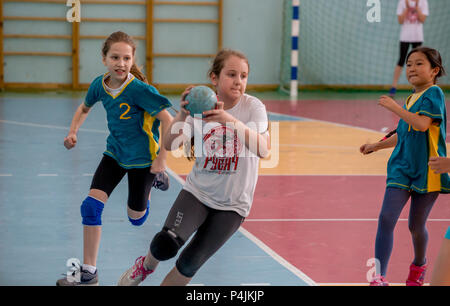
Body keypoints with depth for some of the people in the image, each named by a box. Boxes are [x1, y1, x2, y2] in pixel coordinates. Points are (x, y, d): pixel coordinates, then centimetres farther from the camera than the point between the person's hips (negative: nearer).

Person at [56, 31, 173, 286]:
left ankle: (152, 181, 43)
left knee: (136, 219, 10)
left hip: (142, 158, -4)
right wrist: (73, 131, 0)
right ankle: (89, 273, -2)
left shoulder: (139, 89, -25)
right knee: (91, 206, -11)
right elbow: (85, 107, 16)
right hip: (115, 152, 4)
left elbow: (168, 121, -20)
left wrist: (161, 160, -19)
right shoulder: (100, 85, -8)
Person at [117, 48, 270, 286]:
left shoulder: (253, 106, -12)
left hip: (233, 205, -1)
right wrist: (182, 115, -37)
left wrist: (229, 119, -45)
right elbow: (169, 145, -17)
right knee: (166, 244, -23)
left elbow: (262, 150, -31)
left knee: (189, 264, -9)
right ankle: (146, 266, 12)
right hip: (197, 192, 1)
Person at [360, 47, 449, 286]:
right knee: (386, 219, -10)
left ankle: (419, 266, 36)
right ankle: (379, 277, -11)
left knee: (416, 225, 6)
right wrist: (376, 146, 29)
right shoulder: (411, 99, 15)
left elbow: (422, 124, -25)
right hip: (402, 168, 6)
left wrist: (395, 108, -20)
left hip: (426, 170, -6)